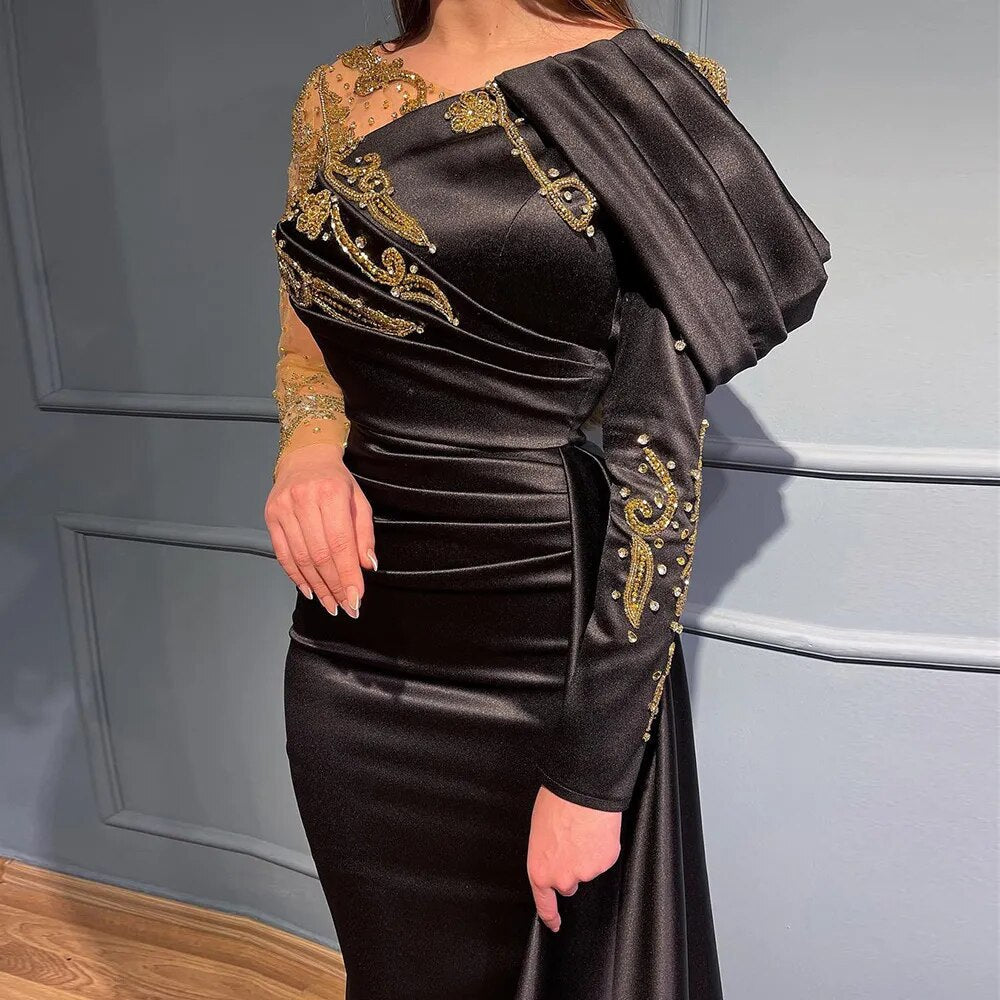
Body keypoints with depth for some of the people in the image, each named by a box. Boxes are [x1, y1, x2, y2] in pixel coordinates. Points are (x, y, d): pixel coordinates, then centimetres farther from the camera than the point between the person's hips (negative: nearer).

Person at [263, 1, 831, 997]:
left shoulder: (645, 95, -6)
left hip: (545, 655, -4)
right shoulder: (339, 94, 9)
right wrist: (308, 442, -6)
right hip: (348, 643, 5)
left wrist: (589, 770, -14)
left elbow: (659, 455, -12)